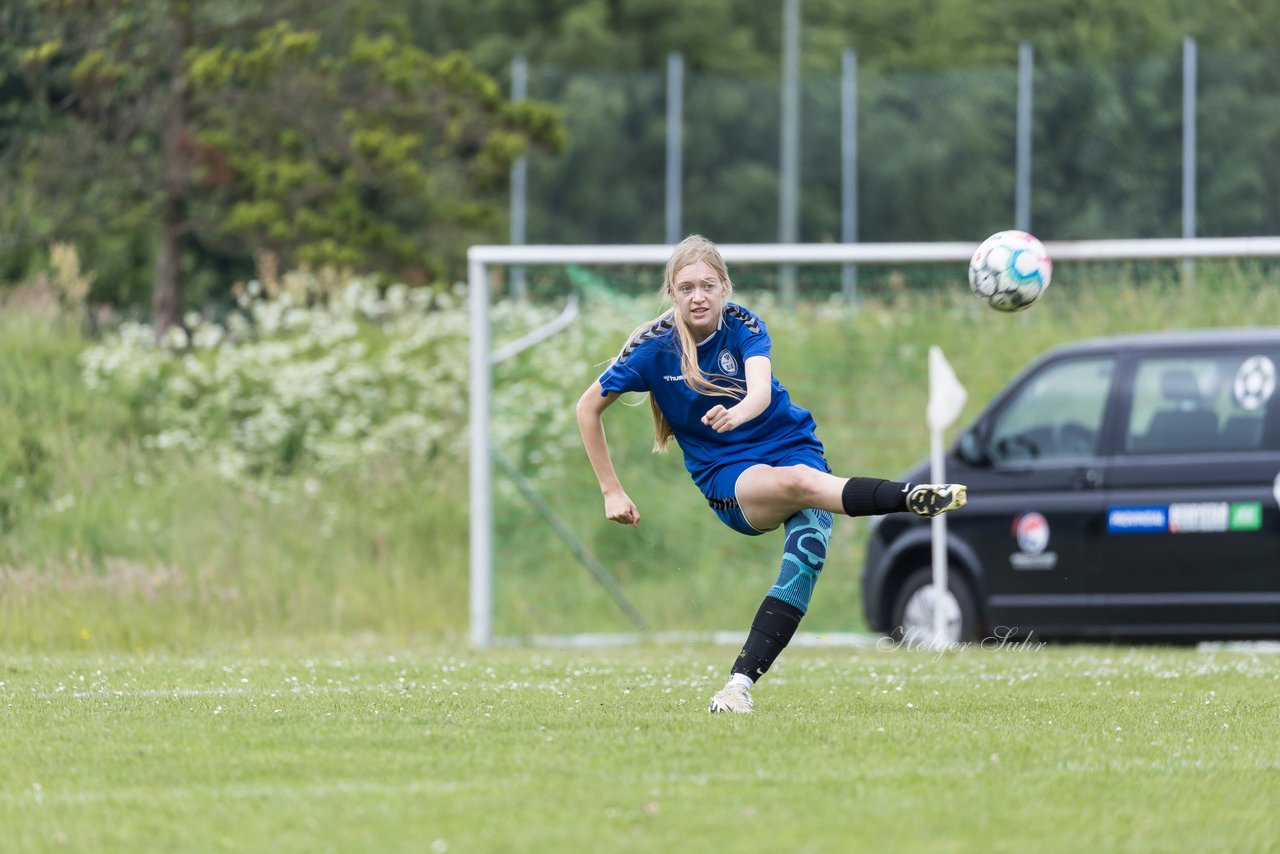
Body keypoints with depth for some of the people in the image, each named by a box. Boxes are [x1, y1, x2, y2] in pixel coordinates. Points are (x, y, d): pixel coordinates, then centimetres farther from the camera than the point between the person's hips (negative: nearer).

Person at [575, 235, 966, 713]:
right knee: (798, 482, -36)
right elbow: (588, 408, 4)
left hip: (792, 445, 1)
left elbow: (761, 389, -29)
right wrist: (611, 492, 3)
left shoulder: (743, 326, -9)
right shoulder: (653, 346, -8)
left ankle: (741, 680, -33)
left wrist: (736, 414, -53)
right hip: (728, 477, -1)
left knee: (806, 554, -29)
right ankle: (913, 498, -50)